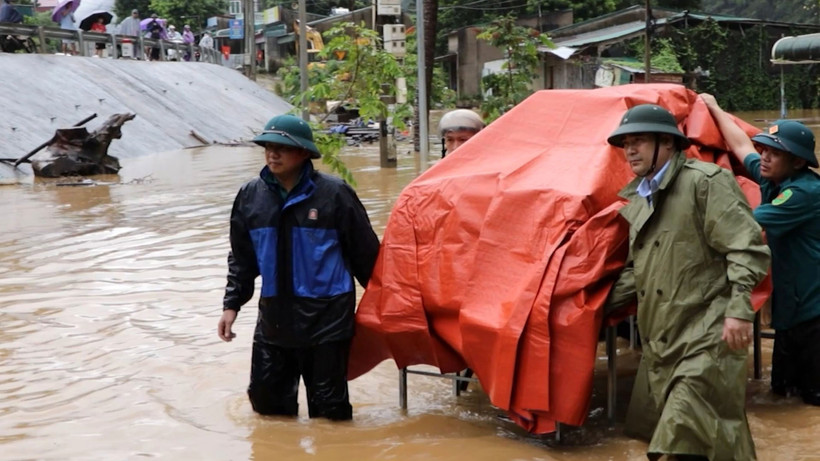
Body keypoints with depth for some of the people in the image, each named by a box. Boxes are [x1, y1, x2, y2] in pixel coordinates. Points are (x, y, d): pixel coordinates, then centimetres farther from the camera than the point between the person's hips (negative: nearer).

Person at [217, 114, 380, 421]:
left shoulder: (334, 194, -8)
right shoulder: (250, 196, 4)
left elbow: (365, 252, -2)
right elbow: (241, 258, 15)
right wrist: (231, 304, 10)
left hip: (326, 318, -4)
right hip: (273, 318, 4)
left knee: (328, 407, 2)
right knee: (266, 398, 9)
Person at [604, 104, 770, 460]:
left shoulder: (705, 181, -8)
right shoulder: (639, 199, 18)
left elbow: (746, 248, -14)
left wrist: (739, 309, -21)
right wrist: (603, 305, 23)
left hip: (706, 337, -9)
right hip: (661, 341, 9)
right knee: (658, 429, 10)